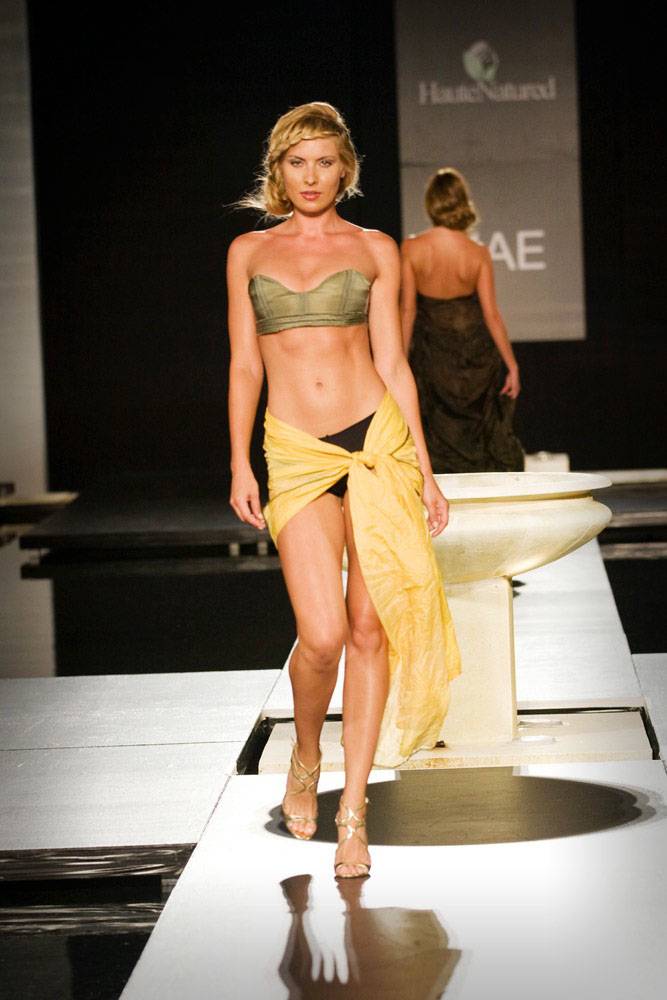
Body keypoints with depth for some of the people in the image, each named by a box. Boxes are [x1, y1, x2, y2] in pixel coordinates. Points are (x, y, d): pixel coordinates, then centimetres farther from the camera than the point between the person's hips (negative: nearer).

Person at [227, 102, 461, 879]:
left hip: (377, 439, 0)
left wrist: (423, 468, 3)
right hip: (297, 456, 0)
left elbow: (391, 362, 7)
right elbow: (245, 365, 11)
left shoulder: (375, 251, 8)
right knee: (322, 633, -13)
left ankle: (353, 810, 9)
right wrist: (239, 466, 3)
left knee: (369, 626, -1)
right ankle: (305, 758, 18)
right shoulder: (249, 252, 11)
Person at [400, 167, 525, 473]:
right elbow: (491, 314, -9)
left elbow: (407, 310, -7)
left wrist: (402, 360, 1)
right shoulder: (478, 254, -12)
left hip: (432, 350, 0)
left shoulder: (411, 248, -12)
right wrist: (512, 365, -1)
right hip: (476, 349, 0)